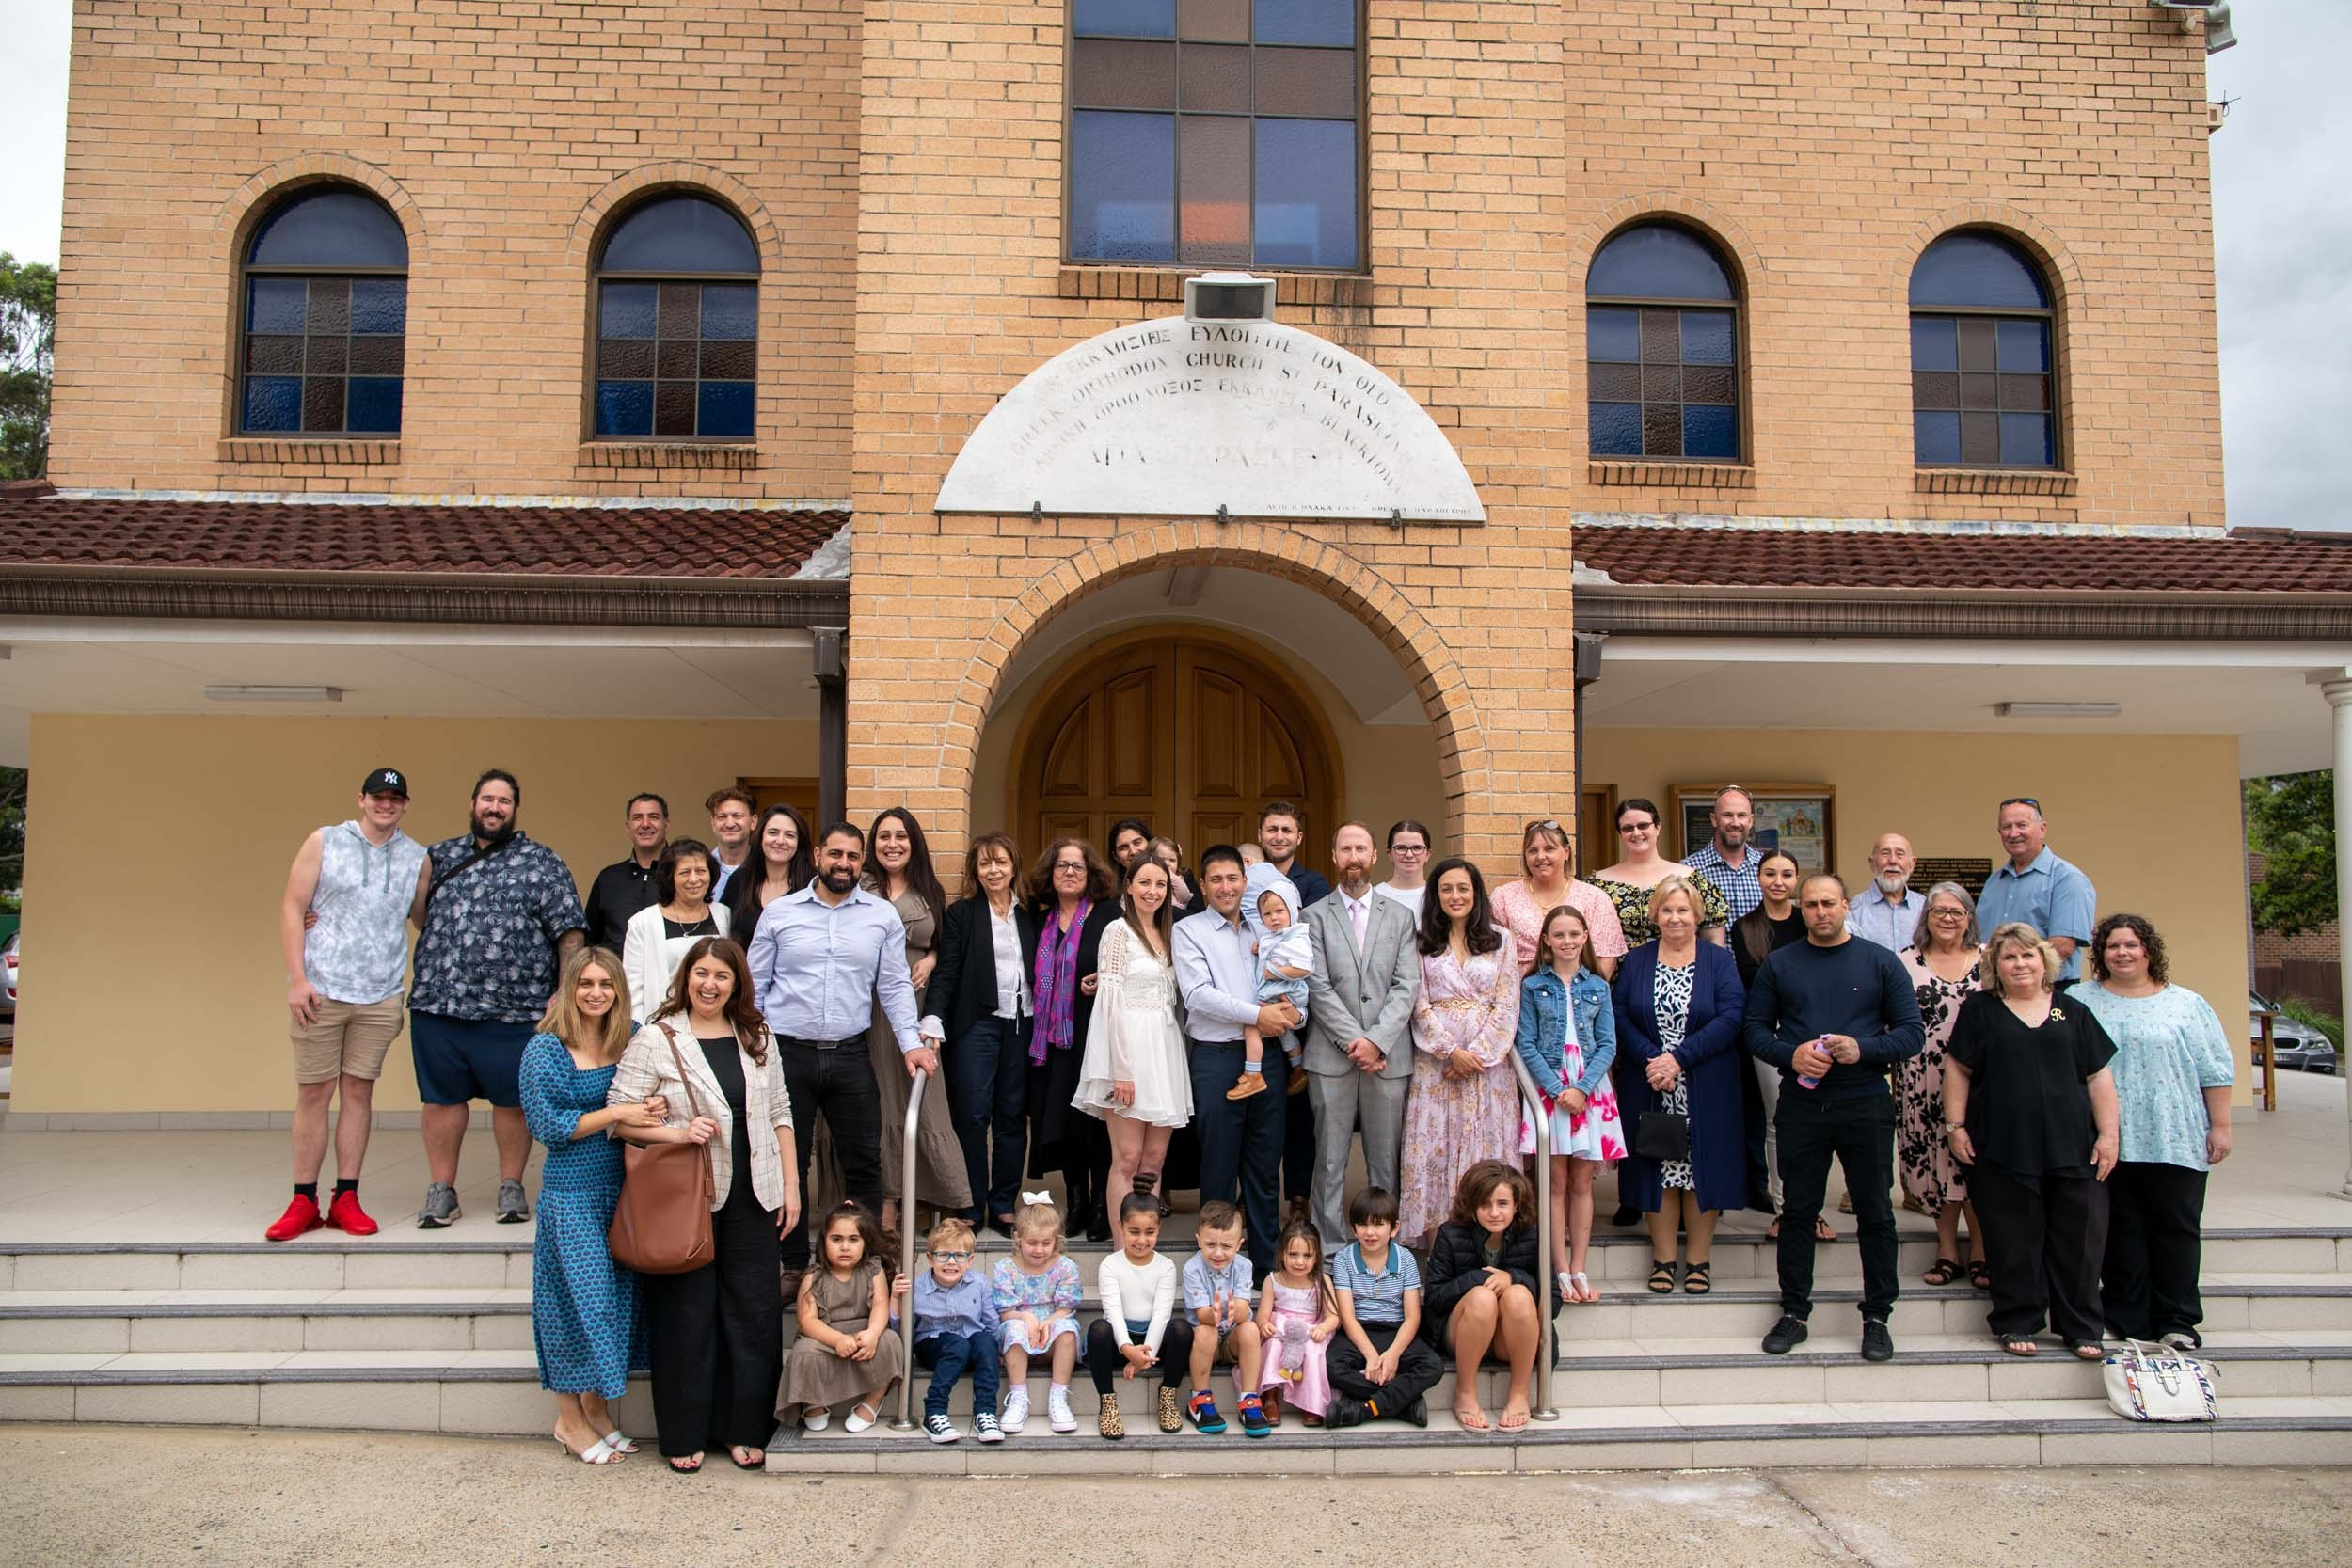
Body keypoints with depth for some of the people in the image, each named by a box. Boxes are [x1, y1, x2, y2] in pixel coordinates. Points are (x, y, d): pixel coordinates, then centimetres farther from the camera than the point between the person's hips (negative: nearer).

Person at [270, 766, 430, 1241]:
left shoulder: (415, 858, 8)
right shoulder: (325, 843, 2)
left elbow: (425, 918, 16)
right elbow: (291, 909, -1)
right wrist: (297, 979, -9)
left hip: (380, 997, 2)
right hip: (321, 990, -2)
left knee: (359, 1092, 6)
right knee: (313, 1092, 3)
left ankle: (346, 1199, 12)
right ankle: (303, 1201, 10)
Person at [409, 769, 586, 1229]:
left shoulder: (543, 863, 4)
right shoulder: (441, 856, 14)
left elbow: (569, 934, 0)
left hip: (513, 1008, -3)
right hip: (437, 1003, 3)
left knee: (512, 1100, 5)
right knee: (442, 1097, 8)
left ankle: (511, 1187, 19)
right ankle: (441, 1191, 18)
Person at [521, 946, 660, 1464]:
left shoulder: (628, 1043, 5)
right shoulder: (545, 1048, -8)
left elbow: (645, 1103, 13)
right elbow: (547, 1125, -12)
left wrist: (657, 1107, -11)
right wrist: (615, 1114, -19)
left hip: (622, 1186, 5)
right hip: (572, 1192, -5)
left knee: (618, 1294, 9)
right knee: (579, 1296, -1)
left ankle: (598, 1409, 23)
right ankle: (569, 1418, 14)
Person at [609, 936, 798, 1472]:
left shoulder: (757, 1038, 9)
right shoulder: (656, 1039, -4)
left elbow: (779, 1115, 13)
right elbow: (619, 1115, -6)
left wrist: (791, 1186, 8)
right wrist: (679, 1133, -20)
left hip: (750, 1198, 3)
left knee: (755, 1313, 5)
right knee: (687, 1317, 5)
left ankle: (744, 1430, 19)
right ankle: (684, 1434, 20)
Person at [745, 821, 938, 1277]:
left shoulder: (883, 916, 3)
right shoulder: (780, 912, 2)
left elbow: (895, 986, 6)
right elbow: (755, 986, 6)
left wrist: (912, 1043, -3)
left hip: (850, 1054, 1)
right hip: (788, 1052, 0)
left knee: (864, 1162, 5)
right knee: (787, 1162, 8)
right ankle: (793, 1265, 21)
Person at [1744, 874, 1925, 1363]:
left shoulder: (1880, 962, 3)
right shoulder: (1778, 964, 7)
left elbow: (1911, 1032, 0)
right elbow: (1755, 1029, 5)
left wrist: (1863, 1049, -17)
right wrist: (1791, 1055, -13)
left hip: (1865, 1103, -1)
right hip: (1800, 1103, 1)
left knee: (1875, 1212, 5)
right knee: (1797, 1211, 7)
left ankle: (1877, 1317, 17)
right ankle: (1794, 1313, 17)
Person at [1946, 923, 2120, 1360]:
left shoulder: (2073, 1012, 11)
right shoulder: (1979, 1010, 7)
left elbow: (2098, 1077, 10)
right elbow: (1957, 1069, 6)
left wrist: (2108, 1132, 2)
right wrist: (1955, 1126, -1)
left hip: (2072, 1148, 2)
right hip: (2003, 1151, -1)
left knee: (2080, 1241, 3)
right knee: (2014, 1242, 2)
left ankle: (2080, 1328, 15)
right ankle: (2017, 1323, 14)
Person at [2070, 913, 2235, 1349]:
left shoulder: (2187, 1005, 6)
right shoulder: (2079, 1003, 6)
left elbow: (2215, 1070, 5)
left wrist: (2220, 1126, 0)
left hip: (2177, 1143, 0)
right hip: (2108, 1144, 0)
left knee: (2176, 1228, 2)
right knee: (2121, 1231, 4)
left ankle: (2176, 1321, 11)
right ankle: (2128, 1320, 12)